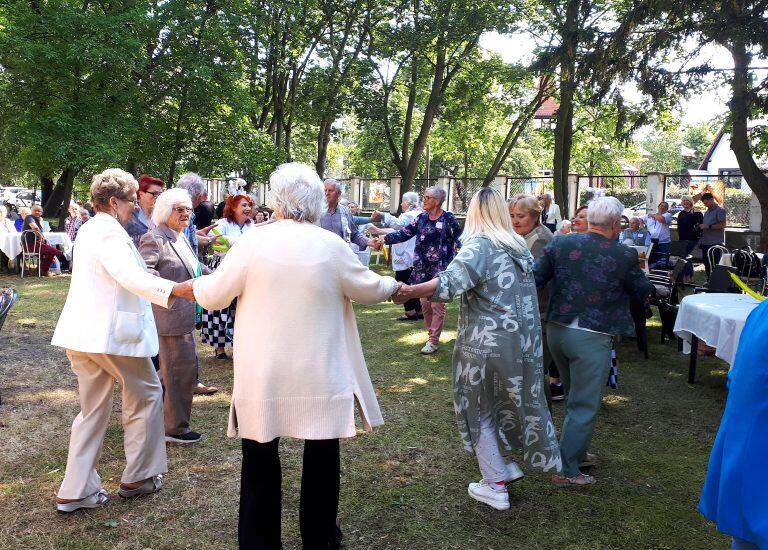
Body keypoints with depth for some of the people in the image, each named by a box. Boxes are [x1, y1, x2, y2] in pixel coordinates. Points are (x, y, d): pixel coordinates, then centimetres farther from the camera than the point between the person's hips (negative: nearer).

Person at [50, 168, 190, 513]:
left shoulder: (89, 229, 15)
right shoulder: (109, 232, -16)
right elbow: (131, 277, -32)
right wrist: (177, 290, -44)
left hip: (82, 334, 9)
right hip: (111, 334, -9)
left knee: (93, 410, 14)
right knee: (146, 396, 9)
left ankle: (76, 491, 15)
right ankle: (138, 477, 18)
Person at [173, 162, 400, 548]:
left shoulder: (253, 242, -9)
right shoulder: (332, 246, -7)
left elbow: (214, 296, -1)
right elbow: (368, 289, 7)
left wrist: (193, 285, 22)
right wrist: (394, 285, 29)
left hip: (262, 374, 0)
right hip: (318, 373, 1)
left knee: (261, 462, 13)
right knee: (321, 457, 15)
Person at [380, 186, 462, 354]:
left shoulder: (448, 219, -6)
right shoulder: (422, 218, 7)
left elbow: (459, 241, -3)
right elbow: (404, 233, 1)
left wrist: (453, 263, -7)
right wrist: (385, 238, -13)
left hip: (441, 269, -5)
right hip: (422, 269, 5)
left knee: (437, 305, -3)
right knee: (425, 304, 10)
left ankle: (433, 341, 4)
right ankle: (432, 334, 25)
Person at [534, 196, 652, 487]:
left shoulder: (560, 244, -3)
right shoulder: (624, 255, -12)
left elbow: (534, 277, -6)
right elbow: (643, 292, 3)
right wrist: (633, 268, 19)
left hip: (556, 330, 6)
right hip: (591, 336, -6)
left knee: (575, 397, 25)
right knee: (584, 406, 6)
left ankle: (575, 452, 39)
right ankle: (566, 470, 10)